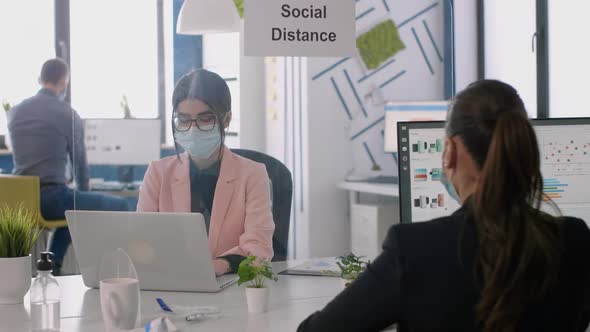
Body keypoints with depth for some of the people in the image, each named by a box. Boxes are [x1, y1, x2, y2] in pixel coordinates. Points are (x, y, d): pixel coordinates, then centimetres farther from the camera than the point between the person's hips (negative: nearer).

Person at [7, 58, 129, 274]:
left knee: (71, 203, 37)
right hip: (51, 198, -7)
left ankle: (52, 265, 32)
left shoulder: (15, 111, 12)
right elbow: (79, 161, 3)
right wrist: (83, 193, 24)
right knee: (119, 207, 5)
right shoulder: (68, 115, -6)